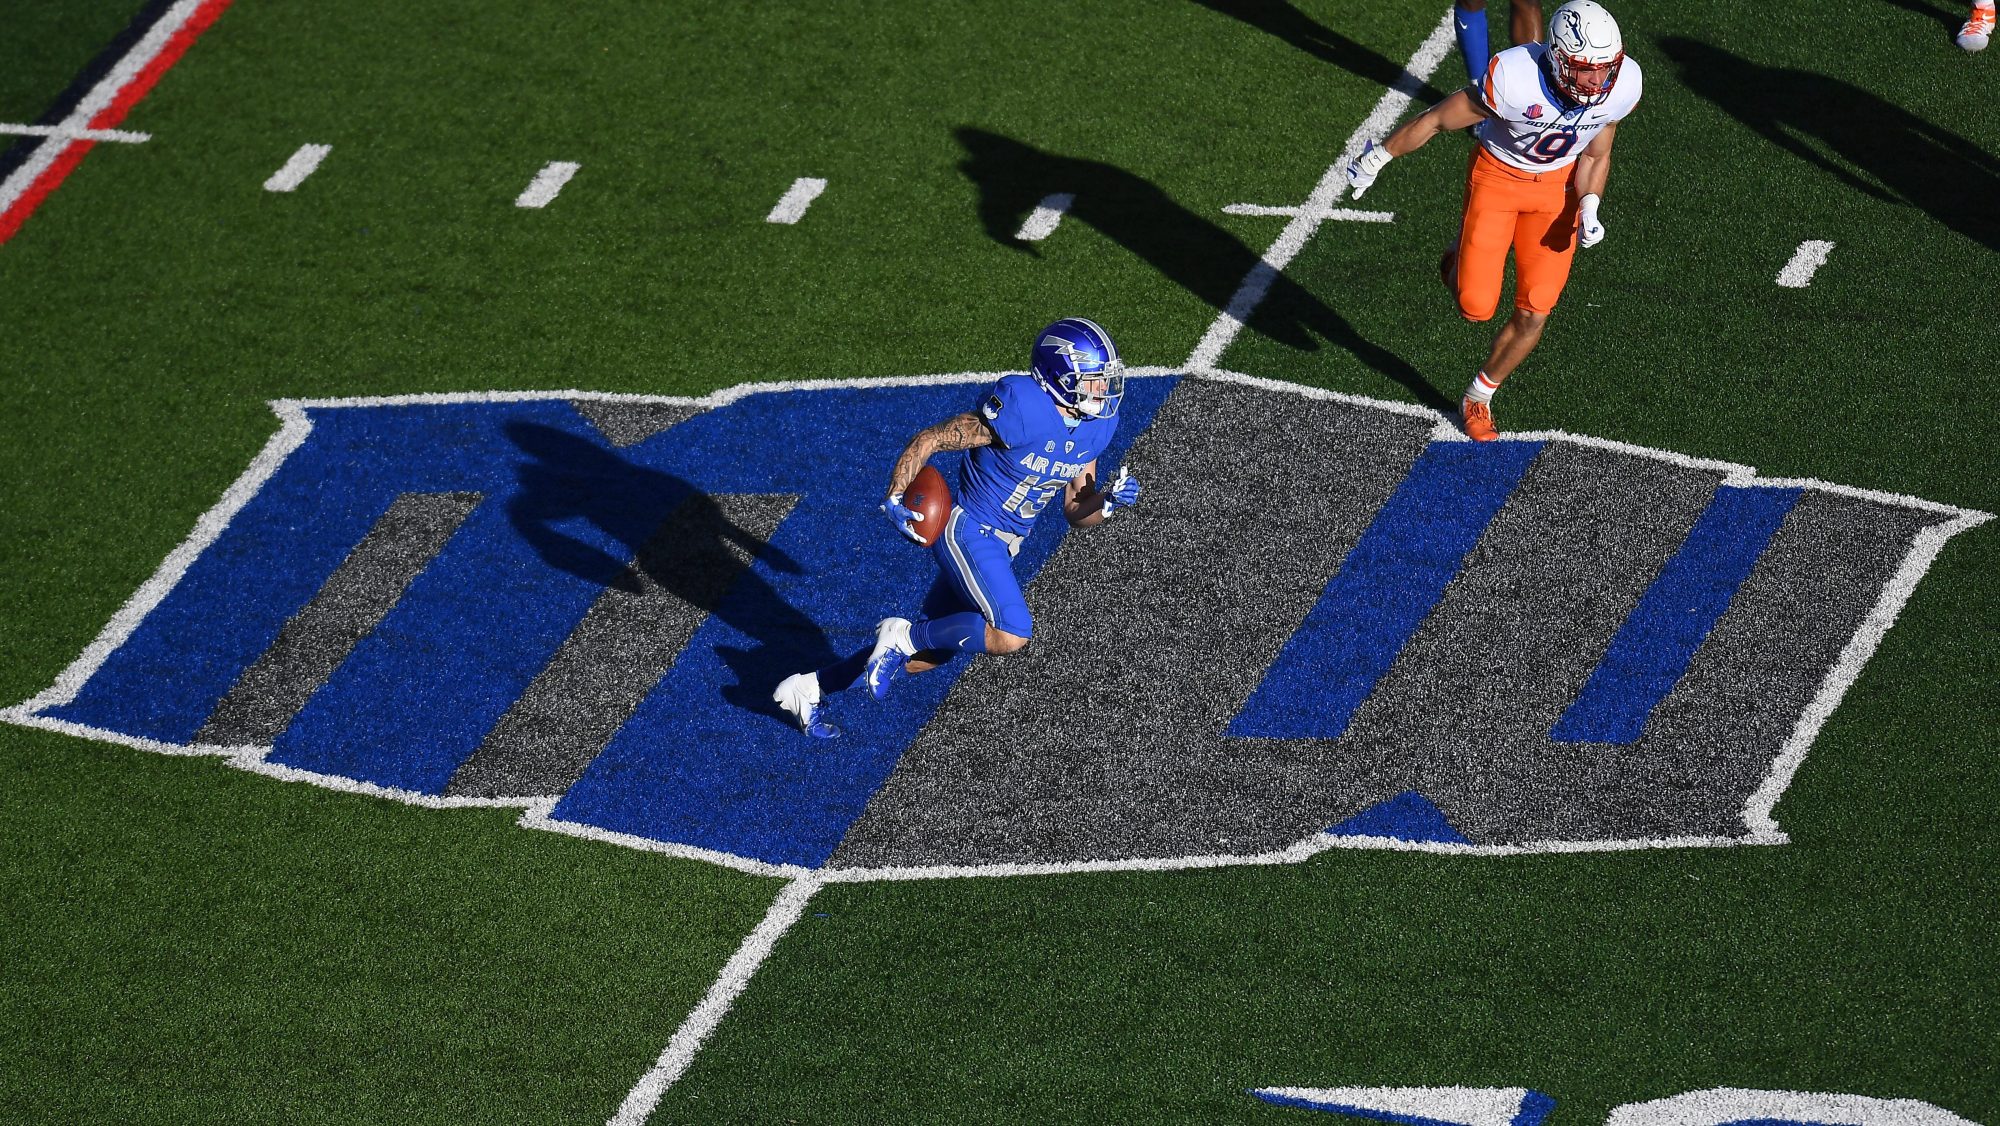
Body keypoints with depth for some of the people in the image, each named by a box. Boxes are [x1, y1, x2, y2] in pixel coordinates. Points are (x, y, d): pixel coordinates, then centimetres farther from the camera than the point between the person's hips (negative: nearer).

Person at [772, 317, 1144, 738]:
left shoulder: (1093, 427, 1)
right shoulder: (1020, 409, -24)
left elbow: (1075, 513, 9)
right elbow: (929, 439, -16)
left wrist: (1108, 499, -11)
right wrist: (894, 499, -23)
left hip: (998, 546, 9)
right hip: (967, 530, -9)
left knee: (929, 651, 13)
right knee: (1011, 635, -25)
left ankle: (808, 688, 25)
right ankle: (903, 635, -5)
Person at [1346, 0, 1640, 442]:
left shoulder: (1622, 86, -23)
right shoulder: (1516, 80, -36)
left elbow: (1595, 155, -2)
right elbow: (1436, 120, -20)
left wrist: (1588, 208, -18)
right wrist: (1378, 157, -8)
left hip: (1557, 186, 3)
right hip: (1497, 177, -3)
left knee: (1533, 315, 2)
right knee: (1476, 307, -6)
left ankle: (1478, 398, 28)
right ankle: (1461, 265, 32)